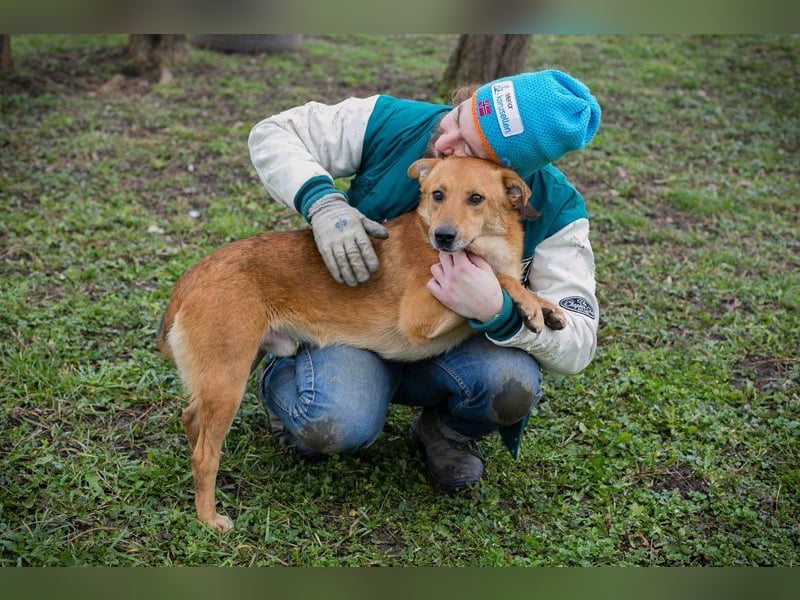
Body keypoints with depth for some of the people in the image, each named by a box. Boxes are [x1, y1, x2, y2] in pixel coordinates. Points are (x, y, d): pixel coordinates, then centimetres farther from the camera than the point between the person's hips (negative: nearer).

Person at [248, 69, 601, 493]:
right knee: (338, 424, -33)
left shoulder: (555, 209, -18)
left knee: (513, 382, -33)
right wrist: (322, 202, -29)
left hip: (452, 348, 1)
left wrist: (498, 312, -41)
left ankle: (448, 432, 4)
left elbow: (578, 344, -20)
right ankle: (281, 379, 6)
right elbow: (272, 133, -9)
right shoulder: (390, 123, -17)